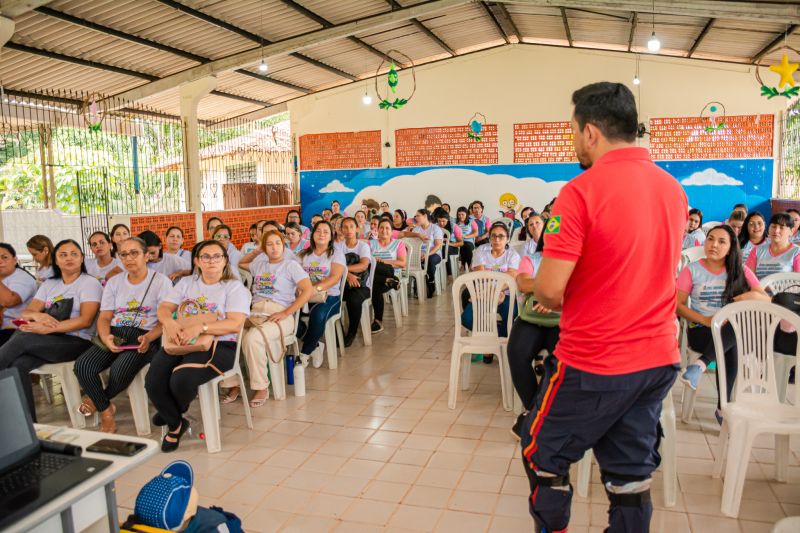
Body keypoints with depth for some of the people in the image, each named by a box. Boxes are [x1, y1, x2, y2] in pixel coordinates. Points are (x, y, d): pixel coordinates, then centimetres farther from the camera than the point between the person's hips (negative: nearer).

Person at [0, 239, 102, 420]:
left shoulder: (90, 283, 0)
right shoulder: (49, 284, 19)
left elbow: (85, 320, -13)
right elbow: (26, 313, 9)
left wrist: (48, 328, -23)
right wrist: (37, 315, -17)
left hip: (77, 342, -5)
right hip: (47, 341, 5)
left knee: (22, 338, -28)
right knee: (17, 365, -25)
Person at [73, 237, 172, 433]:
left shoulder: (161, 281, 3)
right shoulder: (114, 282, 17)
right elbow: (104, 318, 11)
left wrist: (148, 338, -24)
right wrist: (106, 337, -13)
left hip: (144, 337, -4)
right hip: (115, 334, 4)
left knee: (120, 370, -33)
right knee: (82, 365, -24)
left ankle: (97, 400, 3)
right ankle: (106, 412, -3)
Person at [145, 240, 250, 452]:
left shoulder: (234, 287, 2)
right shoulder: (186, 283, 19)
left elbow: (235, 324, -11)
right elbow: (164, 307, 10)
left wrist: (200, 328, -24)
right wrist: (169, 323, -16)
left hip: (218, 345, -4)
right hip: (180, 343, 5)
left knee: (181, 380, -29)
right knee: (153, 381, -22)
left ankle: (172, 413, 12)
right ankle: (176, 424, 8)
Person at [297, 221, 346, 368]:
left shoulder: (336, 254, 7)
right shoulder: (303, 254, 18)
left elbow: (335, 277, -9)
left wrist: (316, 288, -26)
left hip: (329, 296, -3)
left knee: (317, 314, -37)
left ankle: (305, 353, -13)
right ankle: (315, 345, -6)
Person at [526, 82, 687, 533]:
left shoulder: (581, 191, -18)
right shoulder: (675, 190, 5)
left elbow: (549, 291, -20)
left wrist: (539, 290, 2)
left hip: (593, 364, -6)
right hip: (659, 359, 7)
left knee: (544, 457, 15)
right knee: (632, 476, 17)